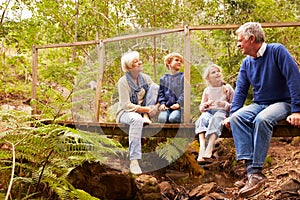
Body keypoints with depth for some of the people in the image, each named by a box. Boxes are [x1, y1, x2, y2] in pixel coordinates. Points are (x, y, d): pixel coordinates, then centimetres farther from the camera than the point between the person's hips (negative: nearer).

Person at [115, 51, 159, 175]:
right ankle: (134, 161, -46)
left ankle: (146, 117, -18)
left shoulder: (145, 78, 5)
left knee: (154, 86, -10)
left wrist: (154, 107, -18)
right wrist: (145, 109, -28)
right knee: (137, 119, -43)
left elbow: (157, 92, 4)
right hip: (126, 112, -5)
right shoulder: (123, 82, -12)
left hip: (144, 111, 5)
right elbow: (126, 105, -18)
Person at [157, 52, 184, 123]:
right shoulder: (164, 78, 17)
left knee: (173, 119, -30)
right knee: (162, 119, -27)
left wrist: (178, 103, -12)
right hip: (166, 107, 2)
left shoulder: (182, 77, 9)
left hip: (178, 107, -2)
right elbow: (161, 93, 15)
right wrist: (162, 103, -2)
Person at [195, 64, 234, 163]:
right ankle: (202, 147, -51)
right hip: (209, 111, 3)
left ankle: (209, 149, -53)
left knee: (216, 119, -38)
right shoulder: (207, 90, 21)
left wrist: (224, 104, -11)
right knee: (203, 118, -34)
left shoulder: (227, 88, 13)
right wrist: (206, 104, -1)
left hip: (222, 111, -3)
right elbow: (201, 108, 22)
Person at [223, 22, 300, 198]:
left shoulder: (277, 51, -11)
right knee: (237, 118, -24)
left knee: (262, 119, -37)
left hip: (282, 103, -6)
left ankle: (256, 171, -33)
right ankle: (252, 172, -34)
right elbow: (240, 91, 12)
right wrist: (232, 113, -2)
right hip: (259, 105, 6)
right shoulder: (246, 63, 8)